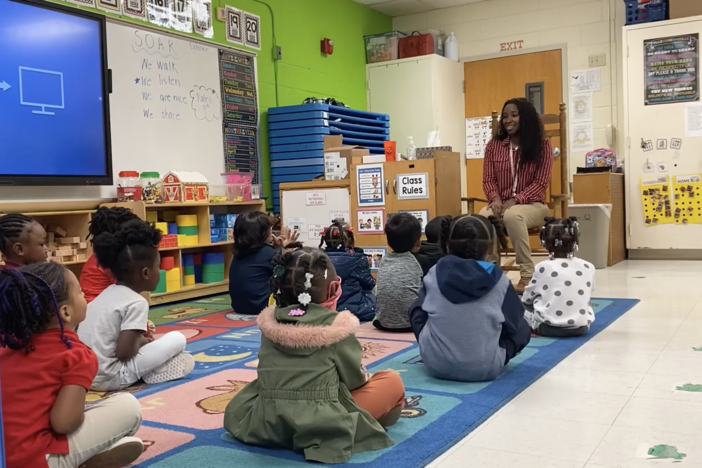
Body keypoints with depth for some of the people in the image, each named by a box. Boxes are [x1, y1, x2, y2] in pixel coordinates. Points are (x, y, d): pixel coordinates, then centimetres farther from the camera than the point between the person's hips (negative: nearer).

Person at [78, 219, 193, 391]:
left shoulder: (108, 293, 9)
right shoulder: (137, 302, -15)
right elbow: (123, 352, -20)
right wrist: (140, 342, -2)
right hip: (108, 378, -8)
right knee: (177, 338, -7)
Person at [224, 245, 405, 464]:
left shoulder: (270, 321, 7)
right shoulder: (337, 326, -7)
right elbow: (353, 379, 2)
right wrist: (364, 376, 25)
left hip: (267, 422, 4)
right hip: (320, 425, -4)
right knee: (392, 382, 8)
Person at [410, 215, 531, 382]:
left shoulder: (434, 274, -7)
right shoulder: (499, 281, -11)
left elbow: (421, 315, 5)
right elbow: (513, 325, 2)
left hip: (435, 364, -2)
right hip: (484, 368, 2)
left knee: (417, 308, 23)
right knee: (522, 328, 25)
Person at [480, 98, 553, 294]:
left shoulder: (541, 144, 1)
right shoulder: (493, 145, 10)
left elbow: (541, 182, -5)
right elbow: (488, 179, 7)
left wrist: (515, 200, -19)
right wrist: (495, 199, -15)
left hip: (532, 204, -2)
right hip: (501, 204, 3)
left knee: (512, 215, -40)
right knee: (482, 217, -35)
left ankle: (528, 274, -29)